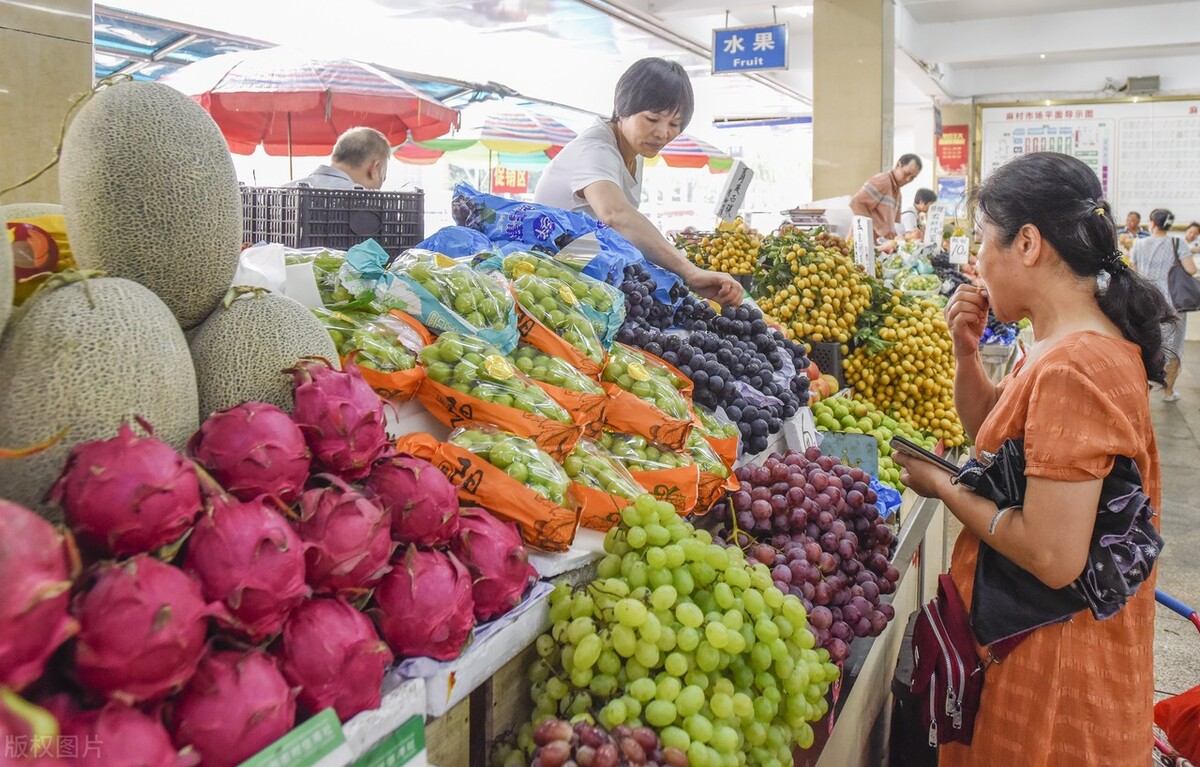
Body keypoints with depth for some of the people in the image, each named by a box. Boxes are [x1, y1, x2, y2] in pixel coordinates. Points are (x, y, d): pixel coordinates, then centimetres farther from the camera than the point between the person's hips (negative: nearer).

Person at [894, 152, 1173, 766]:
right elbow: (991, 433, 17)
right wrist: (967, 353, 0)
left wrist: (940, 485, -17)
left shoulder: (1073, 368, -28)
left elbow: (1054, 558, -31)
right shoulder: (1069, 343, 5)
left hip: (1053, 669, -9)